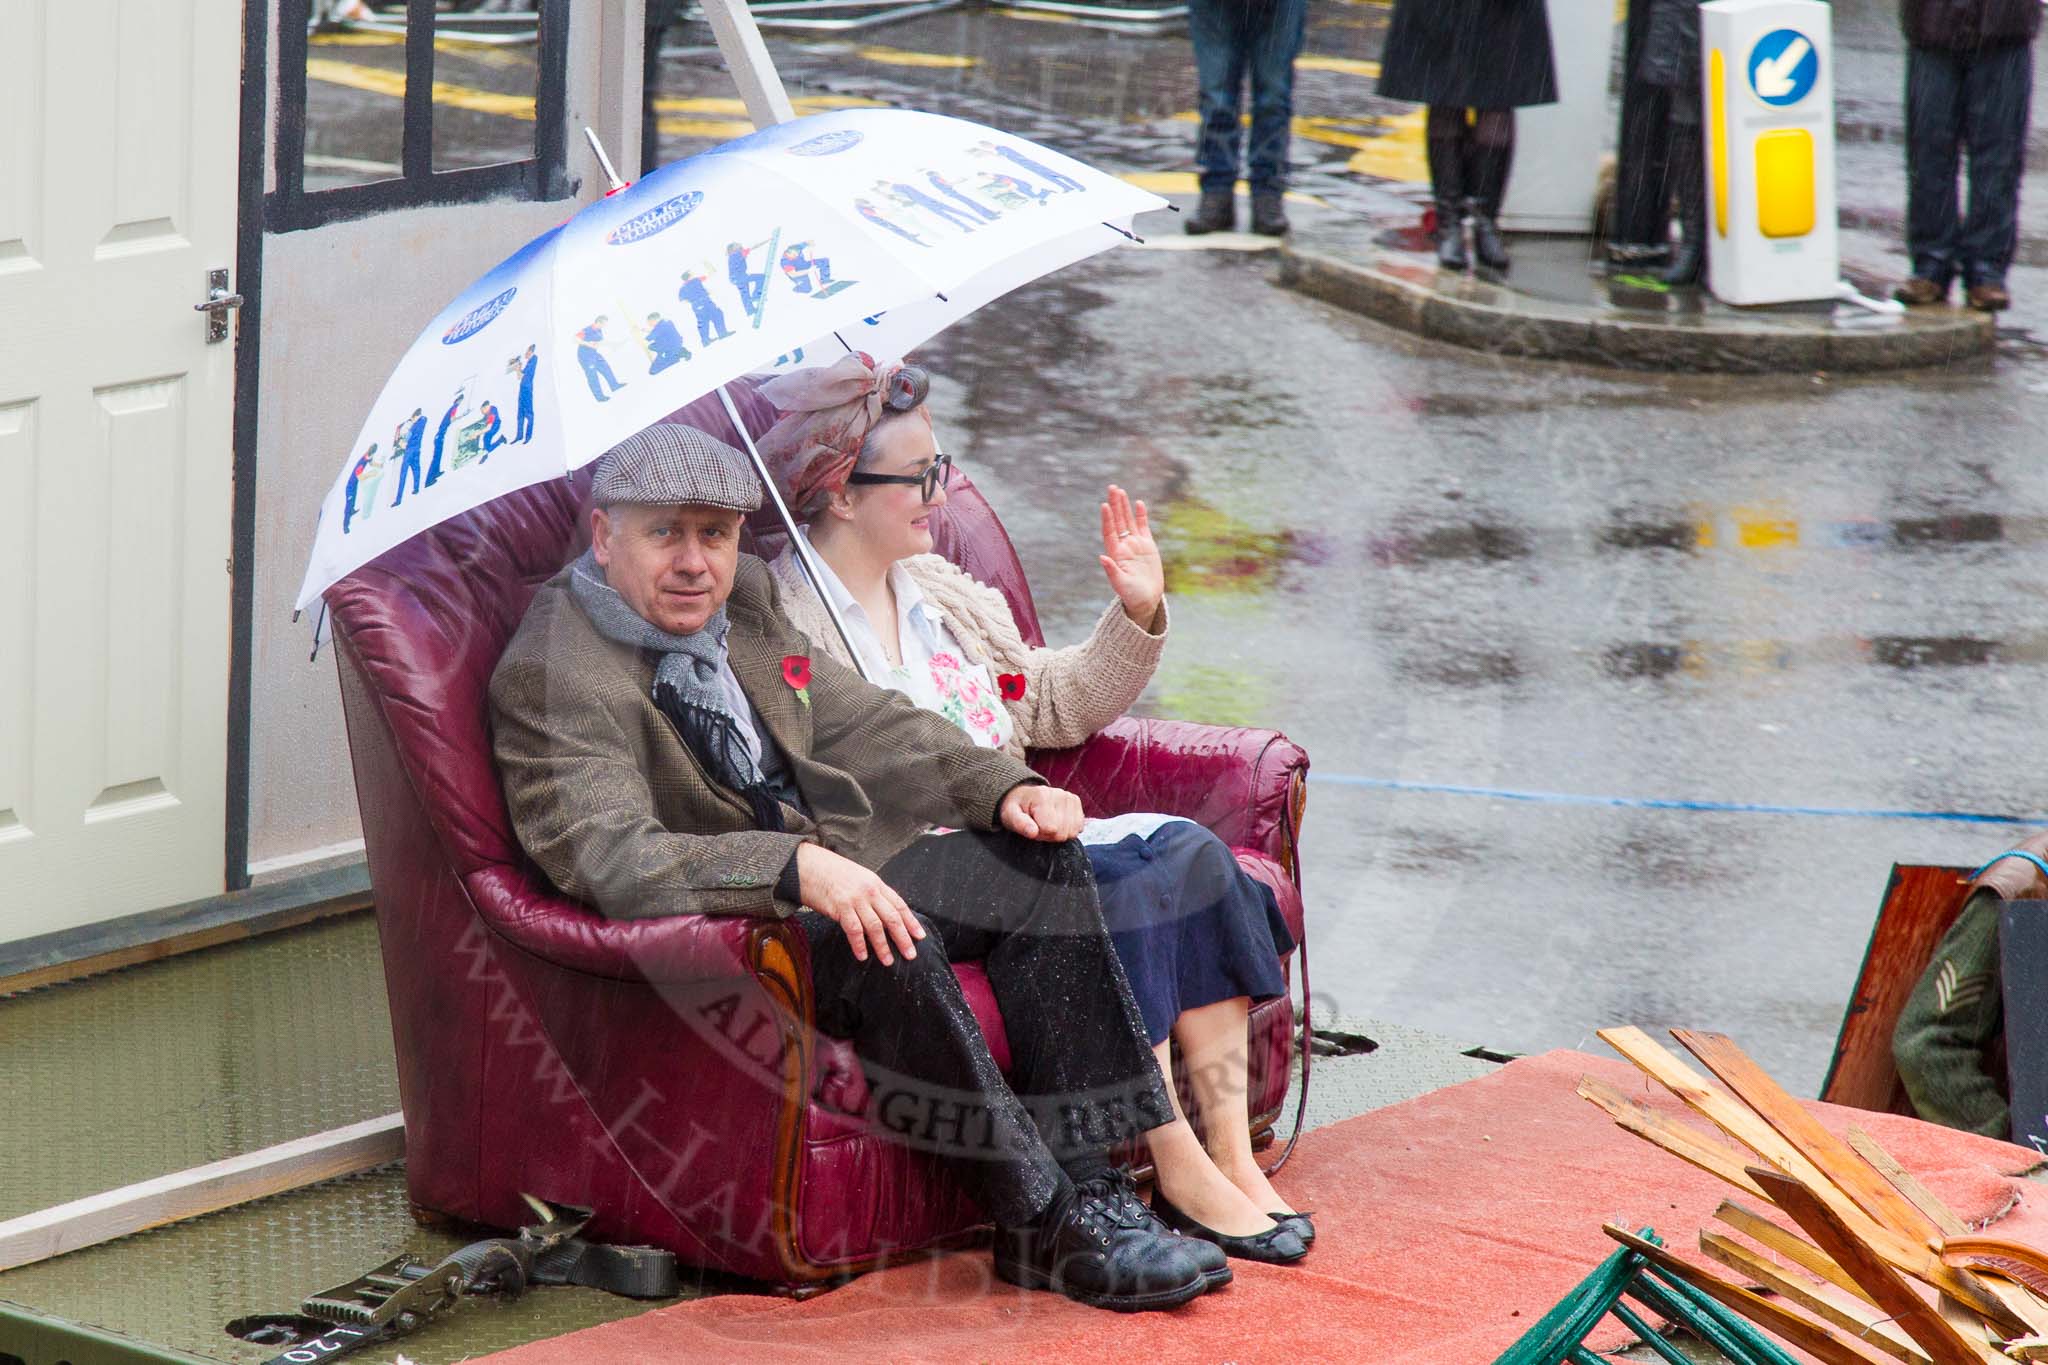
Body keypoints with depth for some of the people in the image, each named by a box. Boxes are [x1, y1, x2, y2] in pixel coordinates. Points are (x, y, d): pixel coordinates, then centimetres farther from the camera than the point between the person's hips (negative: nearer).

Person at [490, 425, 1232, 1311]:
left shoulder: (742, 598, 9)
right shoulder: (549, 676, -17)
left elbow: (861, 724, 17)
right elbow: (615, 862, -29)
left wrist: (1005, 787, 1)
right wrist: (796, 867, -41)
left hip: (832, 881, 9)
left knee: (1038, 857, -4)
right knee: (891, 950, -33)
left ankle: (1086, 1181, -11)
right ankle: (1040, 1228, -25)